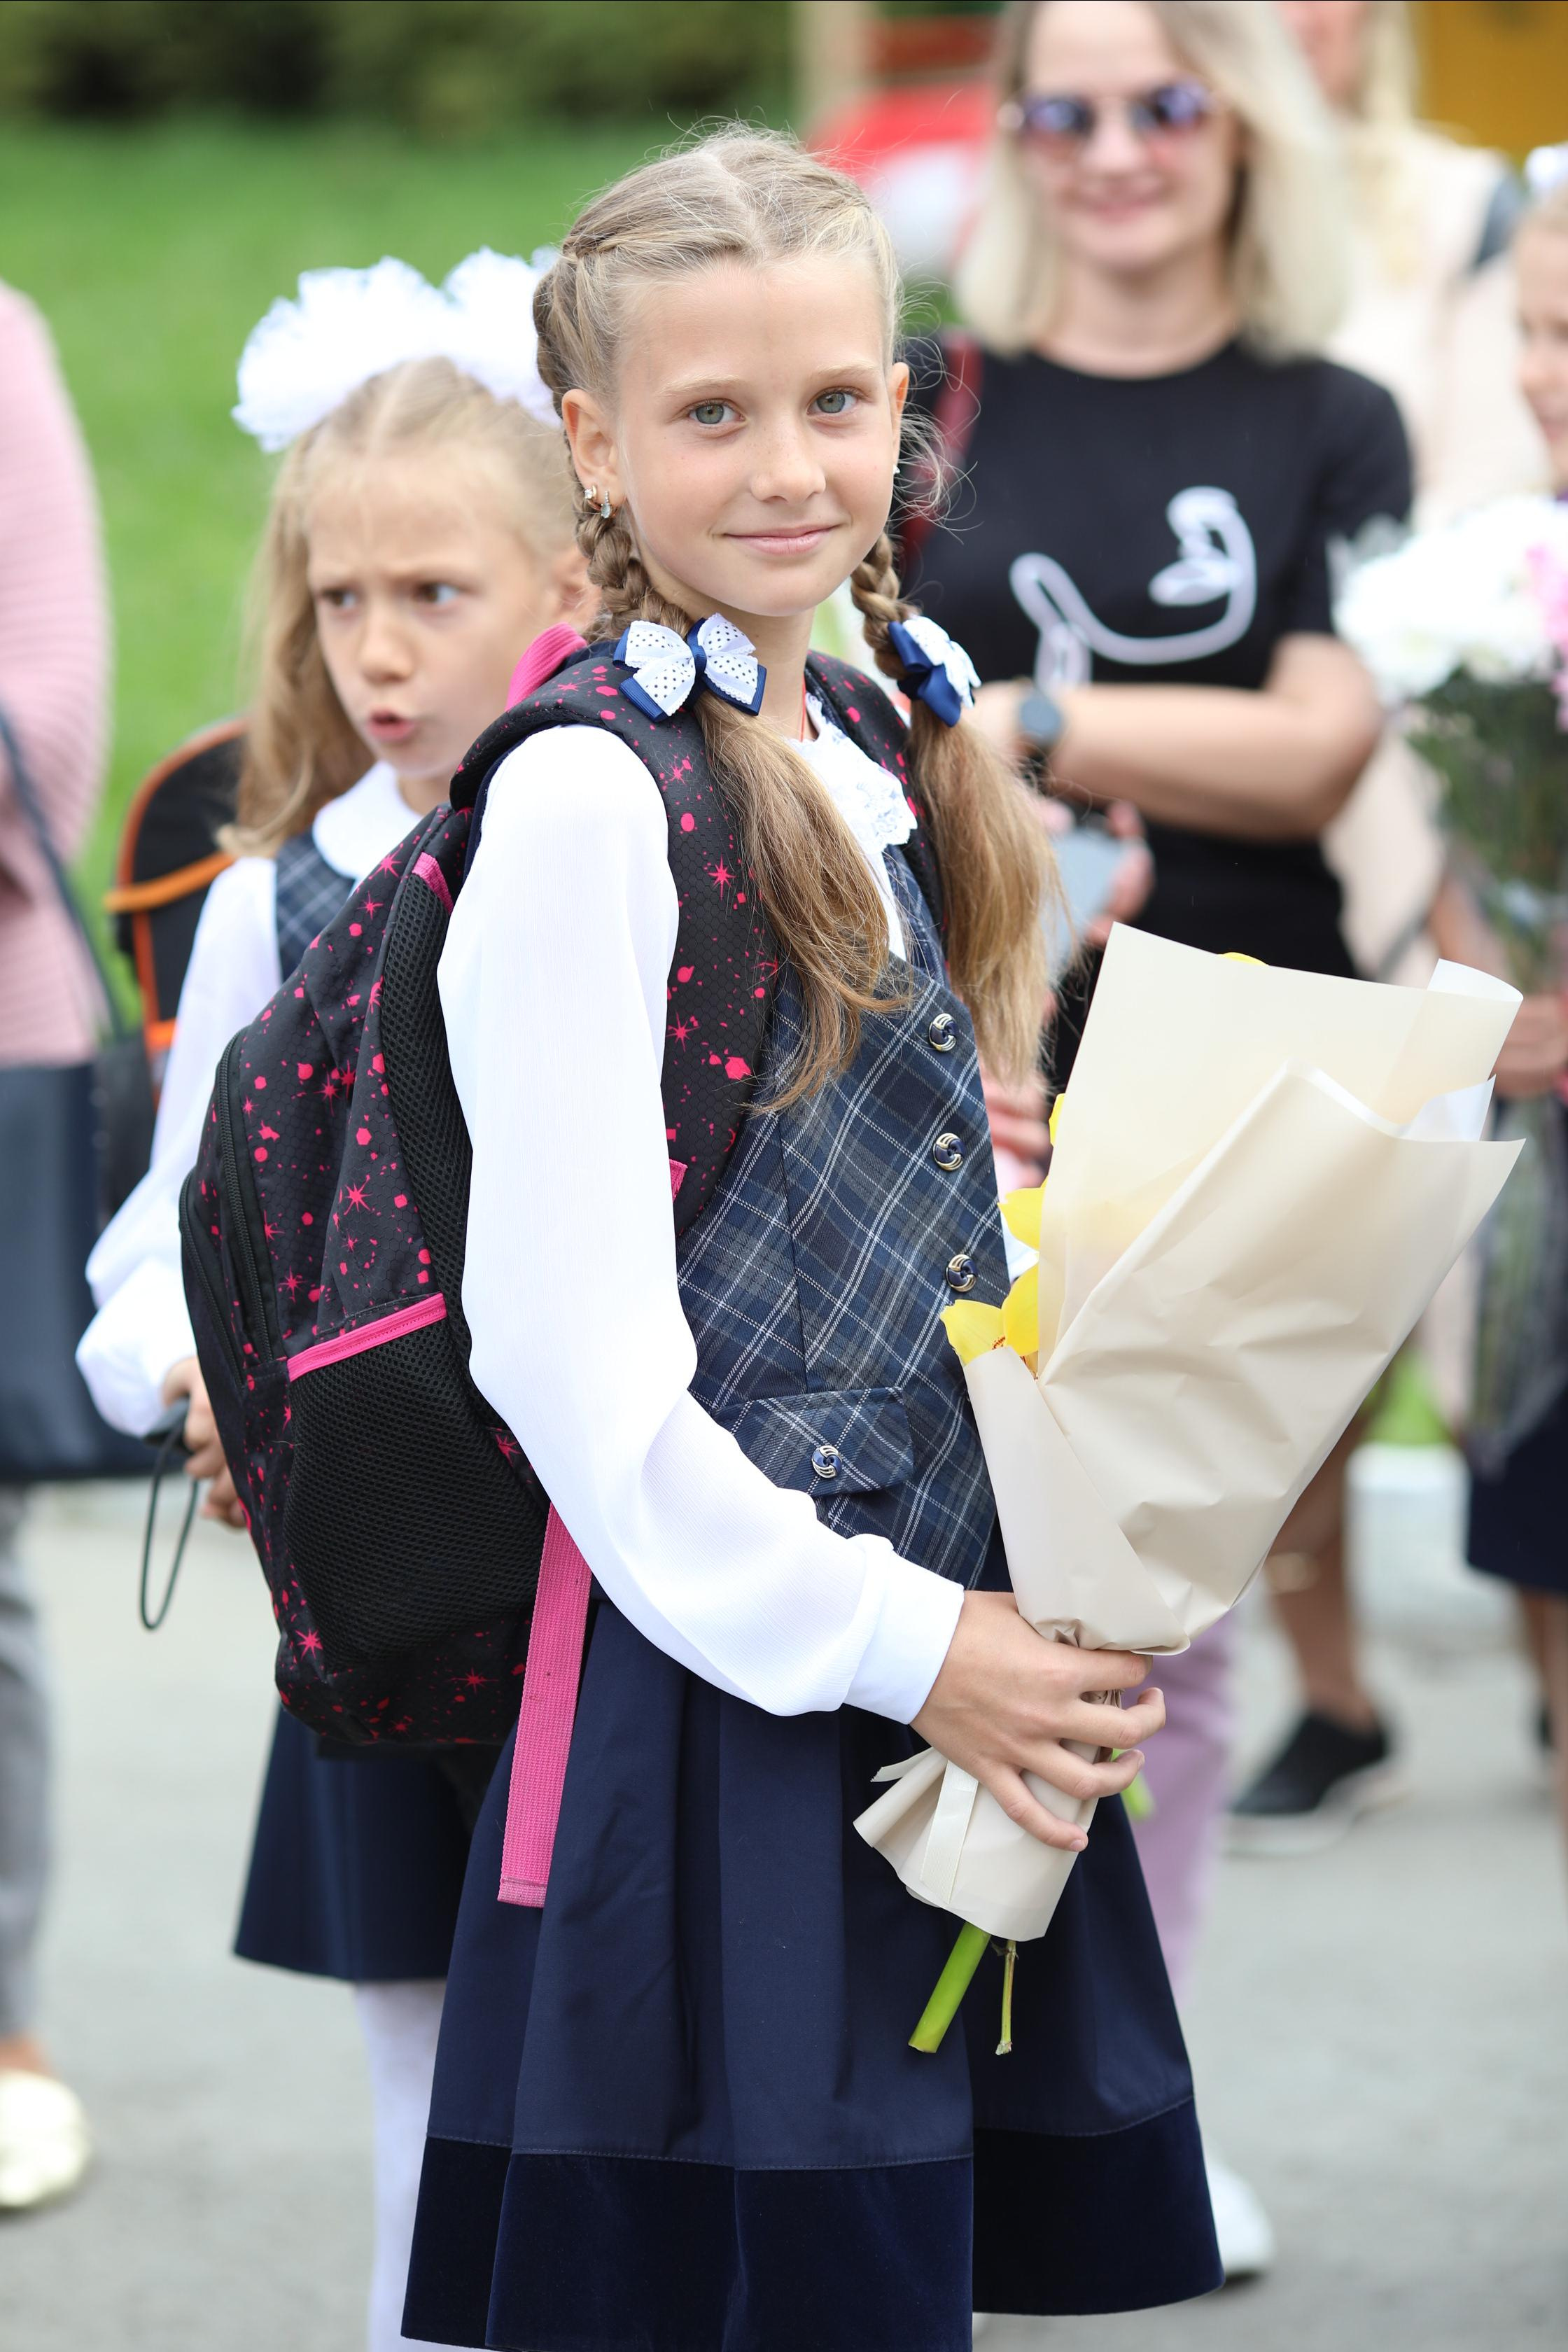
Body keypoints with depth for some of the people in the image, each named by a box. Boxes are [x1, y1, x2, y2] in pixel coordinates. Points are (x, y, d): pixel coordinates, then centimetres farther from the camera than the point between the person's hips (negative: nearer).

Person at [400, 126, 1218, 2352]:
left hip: (949, 1640, 7)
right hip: (724, 1669, -7)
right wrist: (885, 1641, -16)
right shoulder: (592, 790, -11)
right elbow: (568, 1339, -15)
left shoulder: (895, 754, 14)